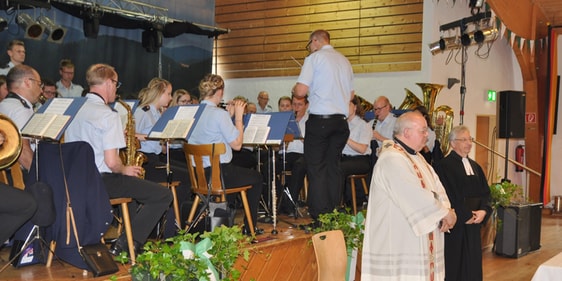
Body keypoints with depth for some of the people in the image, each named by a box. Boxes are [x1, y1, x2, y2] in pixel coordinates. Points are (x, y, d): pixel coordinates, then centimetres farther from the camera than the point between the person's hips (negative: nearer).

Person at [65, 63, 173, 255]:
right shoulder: (108, 115, -17)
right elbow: (112, 162, -23)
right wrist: (125, 170, -2)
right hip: (102, 181, -10)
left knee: (133, 183, 34)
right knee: (164, 195, -6)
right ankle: (126, 244, -7)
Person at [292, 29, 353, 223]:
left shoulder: (314, 58, -4)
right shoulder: (345, 61, 16)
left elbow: (300, 91, -12)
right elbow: (350, 94, 21)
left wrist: (294, 91, 9)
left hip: (319, 119, -6)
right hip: (341, 119, 6)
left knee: (316, 168, -2)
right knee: (333, 166, 10)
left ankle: (319, 219, -3)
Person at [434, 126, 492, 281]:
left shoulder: (475, 166, 14)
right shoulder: (444, 166, -9)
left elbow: (485, 192, 10)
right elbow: (447, 197, -15)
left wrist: (483, 211, -8)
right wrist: (465, 216, -14)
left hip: (473, 225, 7)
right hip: (455, 225, -7)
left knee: (472, 264, 9)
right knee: (454, 266, 0)